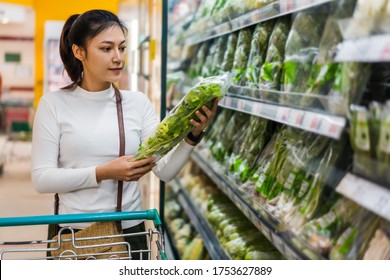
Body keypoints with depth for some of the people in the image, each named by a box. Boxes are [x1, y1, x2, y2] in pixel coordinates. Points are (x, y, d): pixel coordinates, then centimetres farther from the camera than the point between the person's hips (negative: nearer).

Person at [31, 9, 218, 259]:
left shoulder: (137, 102, -1)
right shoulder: (54, 104, -7)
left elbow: (165, 171, -5)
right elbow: (41, 178, -12)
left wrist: (192, 136, -22)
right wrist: (103, 173, -22)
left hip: (129, 231, 2)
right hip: (72, 232, -2)